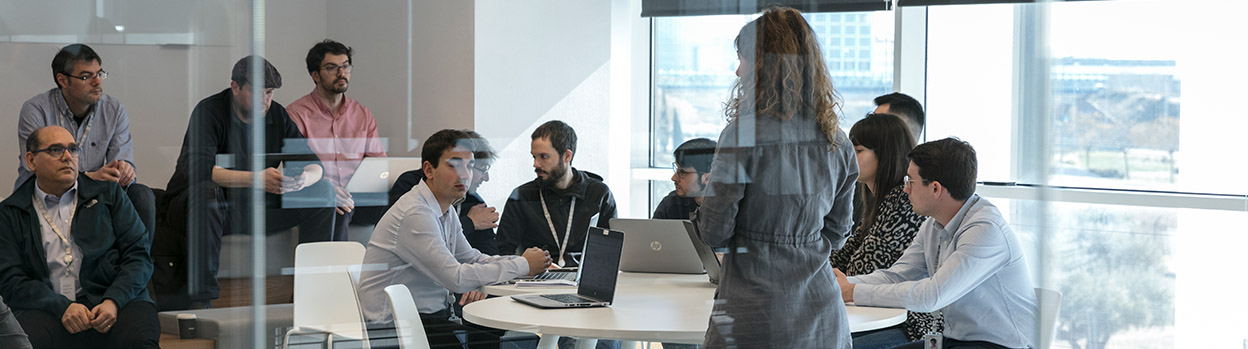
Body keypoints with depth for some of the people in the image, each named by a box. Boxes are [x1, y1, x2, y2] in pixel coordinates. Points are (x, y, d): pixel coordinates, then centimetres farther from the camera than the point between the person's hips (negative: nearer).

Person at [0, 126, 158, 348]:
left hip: (115, 301, 0)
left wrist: (113, 302, -11)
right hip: (48, 311, 0)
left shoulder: (109, 194, 16)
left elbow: (138, 255, 8)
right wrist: (62, 307, -15)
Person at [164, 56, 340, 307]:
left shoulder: (277, 115, 3)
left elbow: (314, 165, -1)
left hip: (259, 207, 5)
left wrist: (304, 178, -28)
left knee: (324, 192, -10)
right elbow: (197, 168, -30)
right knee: (206, 191, -39)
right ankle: (202, 299, -38)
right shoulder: (209, 111, -13)